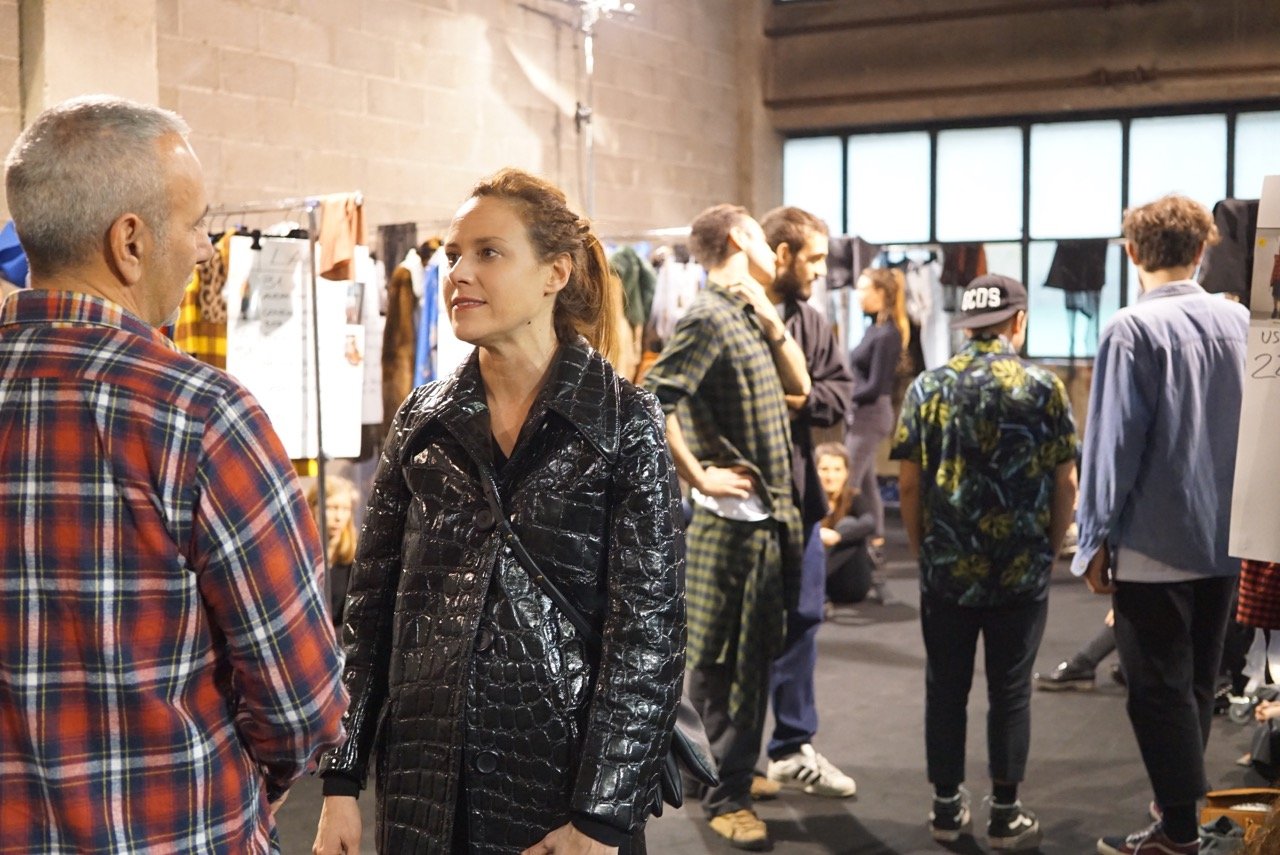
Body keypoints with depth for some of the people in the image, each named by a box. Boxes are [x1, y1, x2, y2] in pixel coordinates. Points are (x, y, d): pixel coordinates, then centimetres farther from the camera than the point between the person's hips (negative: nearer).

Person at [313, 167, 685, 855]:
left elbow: (649, 627, -10)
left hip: (566, 775, -3)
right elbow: (370, 601, 6)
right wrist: (341, 779, 2)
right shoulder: (422, 419, 4)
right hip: (424, 781, 4)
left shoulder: (624, 422, -7)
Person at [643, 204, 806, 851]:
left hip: (771, 515, 9)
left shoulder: (747, 314, 14)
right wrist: (699, 476, -18)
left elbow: (798, 387, 18)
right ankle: (723, 796, 10)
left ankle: (733, 779, 29)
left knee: (755, 657, 17)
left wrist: (770, 319, 4)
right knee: (717, 661, 1)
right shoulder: (708, 318, -14)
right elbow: (650, 401, -24)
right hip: (730, 516, -9)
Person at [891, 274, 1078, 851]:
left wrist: (921, 551, 10)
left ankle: (947, 808, 20)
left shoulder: (928, 387, -1)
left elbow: (910, 483, -1)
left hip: (947, 567, 1)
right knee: (1010, 693, 8)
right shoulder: (1044, 388, -5)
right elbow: (1065, 483, -3)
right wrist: (1050, 550, 10)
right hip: (1023, 571, -1)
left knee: (946, 689, 11)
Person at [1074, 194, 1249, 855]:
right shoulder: (1241, 322, 3)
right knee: (1198, 682, 19)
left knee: (1159, 690, 4)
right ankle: (1183, 800, 34)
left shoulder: (1133, 329, -15)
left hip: (1155, 544, -6)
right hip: (1226, 537, 6)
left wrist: (1097, 540, -9)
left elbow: (1115, 441, -16)